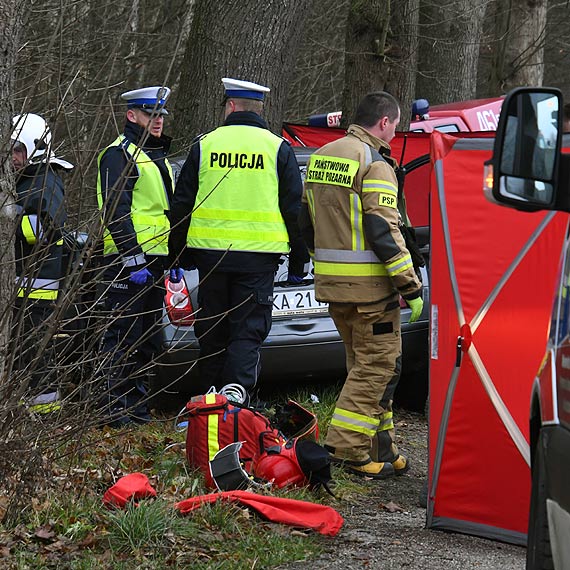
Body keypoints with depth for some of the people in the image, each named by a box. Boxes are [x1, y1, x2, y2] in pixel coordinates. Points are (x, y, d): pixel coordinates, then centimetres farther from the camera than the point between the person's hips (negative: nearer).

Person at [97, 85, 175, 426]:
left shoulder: (158, 157, 21)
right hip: (128, 260, -9)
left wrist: (173, 260, 23)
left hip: (155, 261, 9)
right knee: (124, 336, -8)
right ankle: (117, 408, -6)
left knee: (148, 338, 12)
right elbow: (116, 212, -17)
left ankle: (139, 405, 18)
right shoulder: (119, 154, -8)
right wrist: (133, 258, -23)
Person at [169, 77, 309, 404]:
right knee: (248, 331, -1)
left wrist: (177, 254, 17)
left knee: (212, 331, 12)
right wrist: (299, 261, 10)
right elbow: (294, 209, 3)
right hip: (258, 255, -1)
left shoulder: (205, 145, 5)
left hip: (210, 251, 2)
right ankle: (237, 391, -20)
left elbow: (182, 205, 8)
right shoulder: (277, 148, 2)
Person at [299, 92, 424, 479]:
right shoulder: (374, 164, -14)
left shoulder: (321, 157, 14)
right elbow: (384, 233, -19)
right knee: (378, 364, -2)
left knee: (364, 364, 16)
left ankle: (381, 450, 21)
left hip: (331, 283, 9)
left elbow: (307, 222, 19)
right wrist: (410, 286, -15)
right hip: (367, 286, -9)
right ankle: (347, 448, -6)